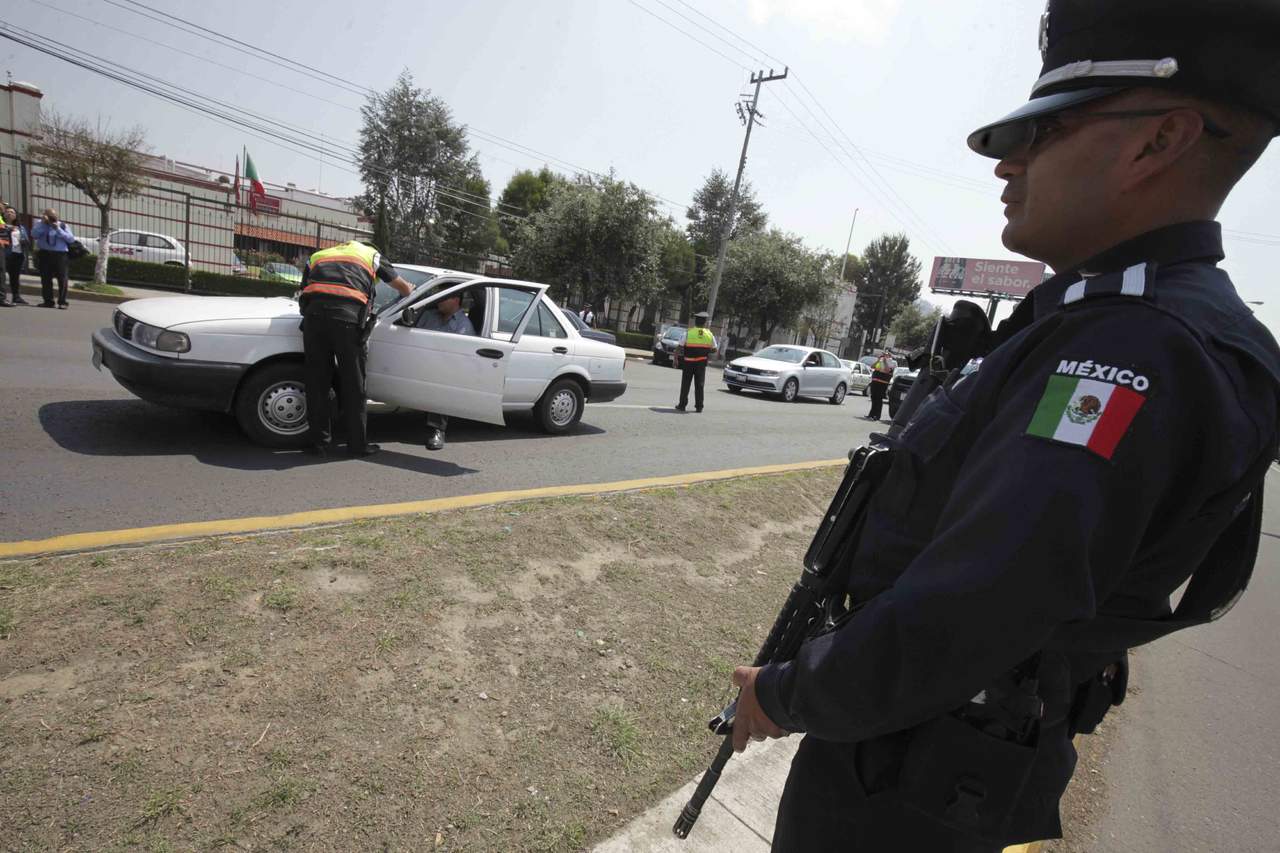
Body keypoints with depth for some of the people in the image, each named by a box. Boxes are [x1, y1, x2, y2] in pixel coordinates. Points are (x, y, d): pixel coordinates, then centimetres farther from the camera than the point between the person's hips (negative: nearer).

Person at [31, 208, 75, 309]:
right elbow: (34, 235, -5)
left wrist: (58, 229, -10)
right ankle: (48, 301, 10)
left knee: (62, 278, -9)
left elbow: (71, 239, -4)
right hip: (44, 254, 2)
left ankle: (62, 302, -7)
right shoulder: (40, 224, 12)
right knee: (46, 278, 4)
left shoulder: (63, 225, 9)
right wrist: (43, 223, -7)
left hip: (60, 254, -2)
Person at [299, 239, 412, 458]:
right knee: (353, 384, 6)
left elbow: (304, 290, 22)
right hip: (348, 315, -2)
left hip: (314, 312, 3)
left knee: (317, 382, 10)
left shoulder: (317, 256, 34)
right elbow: (405, 289, 35)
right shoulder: (371, 254, 29)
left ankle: (318, 442, 15)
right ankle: (357, 444, 13)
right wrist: (410, 289, 57)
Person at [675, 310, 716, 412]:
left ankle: (682, 405, 8)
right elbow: (714, 350, 6)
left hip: (688, 362, -2)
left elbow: (680, 347, -8)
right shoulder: (710, 334, 0)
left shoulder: (688, 332, -8)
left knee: (685, 384, 7)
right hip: (702, 363, 2)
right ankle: (699, 406, 11)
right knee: (699, 385, 9)